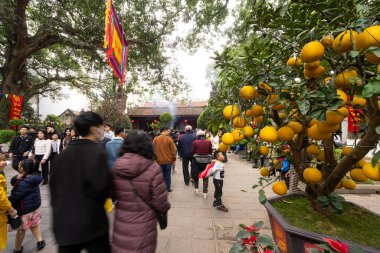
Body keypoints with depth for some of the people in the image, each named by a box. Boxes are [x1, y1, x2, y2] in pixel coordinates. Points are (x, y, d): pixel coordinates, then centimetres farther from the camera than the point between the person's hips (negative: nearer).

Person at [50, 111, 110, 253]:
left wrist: (60, 207, 20)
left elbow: (53, 183, 9)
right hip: (90, 222, -6)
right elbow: (100, 188, -23)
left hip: (63, 221, 6)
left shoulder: (64, 152, 3)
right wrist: (97, 204, -1)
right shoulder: (96, 152, -19)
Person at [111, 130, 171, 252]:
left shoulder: (116, 167, -10)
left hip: (121, 224, 3)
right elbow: (160, 203, -16)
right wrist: (166, 207, 5)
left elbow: (112, 195, 4)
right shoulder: (153, 169, -22)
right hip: (143, 226, -2)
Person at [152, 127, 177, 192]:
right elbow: (173, 150, -9)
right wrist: (174, 158, 3)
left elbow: (154, 150, 3)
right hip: (168, 160, -2)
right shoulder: (169, 139, -12)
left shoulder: (155, 139, -3)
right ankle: (168, 189, 19)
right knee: (167, 175, 12)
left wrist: (155, 158, 14)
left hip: (159, 160, 2)